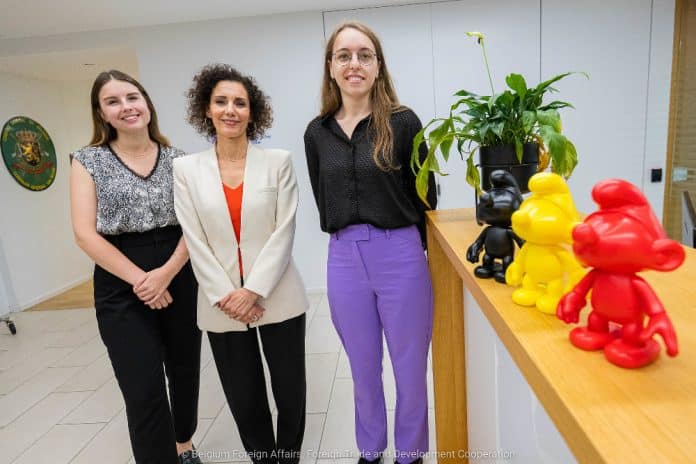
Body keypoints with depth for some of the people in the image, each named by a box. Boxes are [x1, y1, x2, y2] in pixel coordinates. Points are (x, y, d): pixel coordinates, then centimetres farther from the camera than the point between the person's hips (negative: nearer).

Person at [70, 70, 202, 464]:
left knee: (185, 370, 16)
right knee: (145, 392, -2)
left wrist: (166, 273, -15)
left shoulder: (177, 159, 5)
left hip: (180, 278, 3)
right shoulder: (88, 160, 1)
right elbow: (85, 234, -6)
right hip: (122, 288, -2)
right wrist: (139, 279, -14)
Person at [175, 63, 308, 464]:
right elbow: (196, 242, -1)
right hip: (223, 304, 1)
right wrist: (226, 296, -9)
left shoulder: (278, 161, -1)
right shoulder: (187, 169, 2)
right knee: (244, 400, 14)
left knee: (291, 393, 13)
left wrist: (254, 290, -13)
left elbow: (284, 231, -6)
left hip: (278, 297, 0)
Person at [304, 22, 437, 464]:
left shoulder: (403, 122, -5)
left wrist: (396, 242, 4)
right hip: (344, 260, 3)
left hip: (401, 256, -2)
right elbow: (324, 204, 11)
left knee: (410, 370, 14)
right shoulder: (317, 132, 5)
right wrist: (352, 240, 3)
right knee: (364, 371, 20)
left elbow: (425, 198, -1)